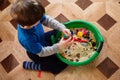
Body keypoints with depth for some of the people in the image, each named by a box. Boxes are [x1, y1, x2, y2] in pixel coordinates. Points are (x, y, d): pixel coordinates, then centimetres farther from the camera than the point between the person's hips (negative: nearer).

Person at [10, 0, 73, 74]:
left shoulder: (27, 19, -29)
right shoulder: (27, 39, -44)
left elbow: (47, 20, -15)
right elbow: (42, 52, -30)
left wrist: (62, 28, -26)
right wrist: (58, 47, -37)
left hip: (43, 38, 6)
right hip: (38, 54, -6)